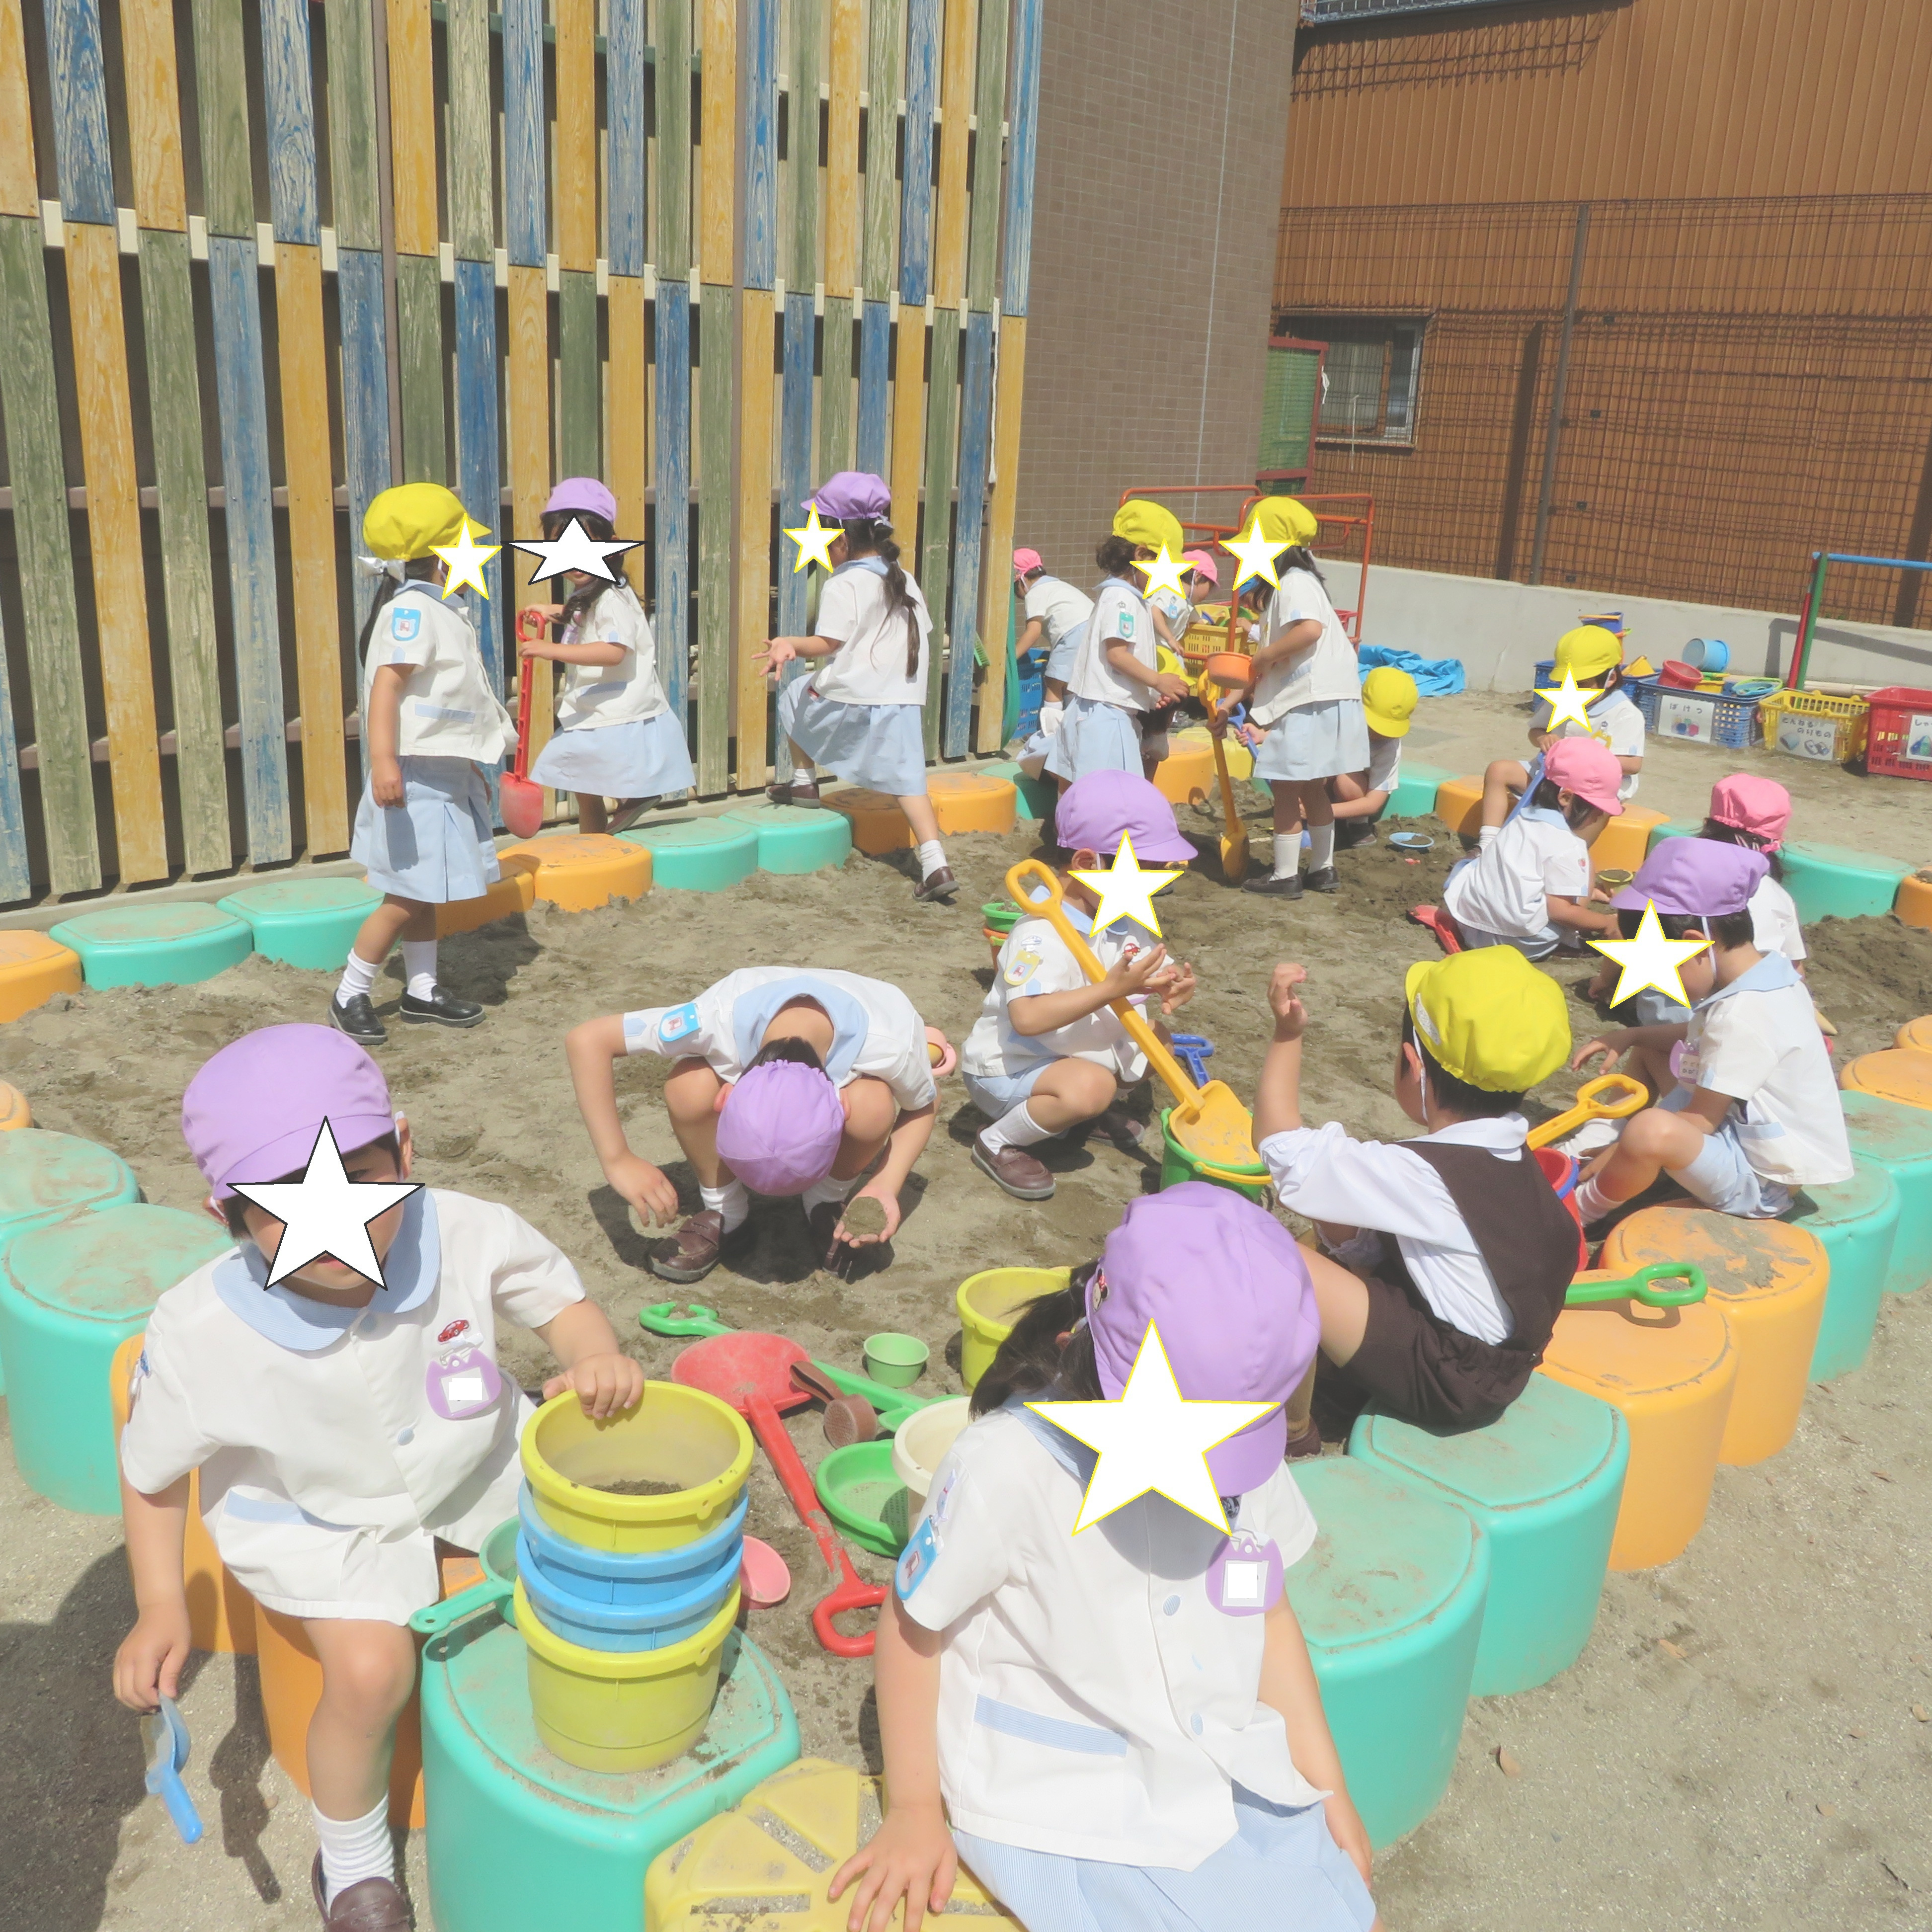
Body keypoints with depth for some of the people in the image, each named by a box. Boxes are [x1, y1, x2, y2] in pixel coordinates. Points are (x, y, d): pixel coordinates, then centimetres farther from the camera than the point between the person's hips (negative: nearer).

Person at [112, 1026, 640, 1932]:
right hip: (316, 1516, -2)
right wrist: (160, 1609, -13)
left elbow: (563, 1298, -9)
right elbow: (153, 1473, -8)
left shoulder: (467, 1234, -30)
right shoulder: (196, 1336, -29)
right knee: (371, 1667, -23)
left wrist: (597, 1359, -29)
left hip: (475, 1460, 3)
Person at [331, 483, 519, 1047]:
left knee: (425, 894, 16)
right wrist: (384, 762, -37)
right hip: (417, 777, -10)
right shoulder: (410, 610, -15)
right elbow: (386, 686, -26)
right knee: (406, 898, -4)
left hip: (447, 774, 10)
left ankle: (423, 992, 25)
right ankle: (349, 997, 8)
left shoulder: (438, 610, 16)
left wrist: (470, 767, 30)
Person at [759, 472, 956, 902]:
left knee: (793, 696, 23)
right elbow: (921, 634, 20)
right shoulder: (905, 581, 14)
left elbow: (826, 644, -15)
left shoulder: (842, 586, -9)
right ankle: (935, 863, -12)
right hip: (904, 701, 6)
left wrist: (788, 644, -6)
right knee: (907, 781, 2)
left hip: (849, 700, -5)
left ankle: (804, 781, 31)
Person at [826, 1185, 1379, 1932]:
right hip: (1064, 1810, -5)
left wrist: (1327, 1786, 9)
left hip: (1229, 1777, 6)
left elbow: (1265, 1614, 9)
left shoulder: (1238, 1446, -6)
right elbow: (912, 1626, -10)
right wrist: (916, 1812, -4)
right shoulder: (1009, 1464, -23)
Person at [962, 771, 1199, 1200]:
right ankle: (998, 1142, -12)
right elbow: (1027, 1018, -42)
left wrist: (1175, 985, -23)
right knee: (1090, 1086, -35)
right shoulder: (1042, 934, -30)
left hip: (1080, 1053, 9)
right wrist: (1112, 989, -44)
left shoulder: (1129, 923, -1)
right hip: (1008, 1068, -9)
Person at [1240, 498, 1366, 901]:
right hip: (1321, 701, 10)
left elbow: (1309, 629, -30)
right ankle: (1323, 870, 27)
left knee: (1286, 788, -2)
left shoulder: (1295, 583, -13)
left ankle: (1285, 877, 4)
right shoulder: (1297, 580, 19)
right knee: (1312, 788, 18)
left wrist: (1265, 655, -19)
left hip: (1310, 702, -10)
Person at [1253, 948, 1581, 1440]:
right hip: (1494, 1363, 10)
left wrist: (1287, 1034, -18)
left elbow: (1283, 1148, -24)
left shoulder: (1423, 1174, -27)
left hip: (1448, 1385, -10)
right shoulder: (1508, 1155, 0)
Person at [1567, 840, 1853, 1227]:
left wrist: (1606, 1161, -14)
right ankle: (1603, 1142, 13)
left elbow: (1697, 1124, -23)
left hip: (1758, 1182, -11)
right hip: (1743, 1130, 11)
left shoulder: (1745, 1015, -29)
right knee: (1647, 1051, 22)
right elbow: (1702, 1035, 21)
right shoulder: (1760, 971, 0)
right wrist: (1630, 1035, 7)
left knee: (1653, 1132, -38)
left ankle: (1580, 1213, -11)